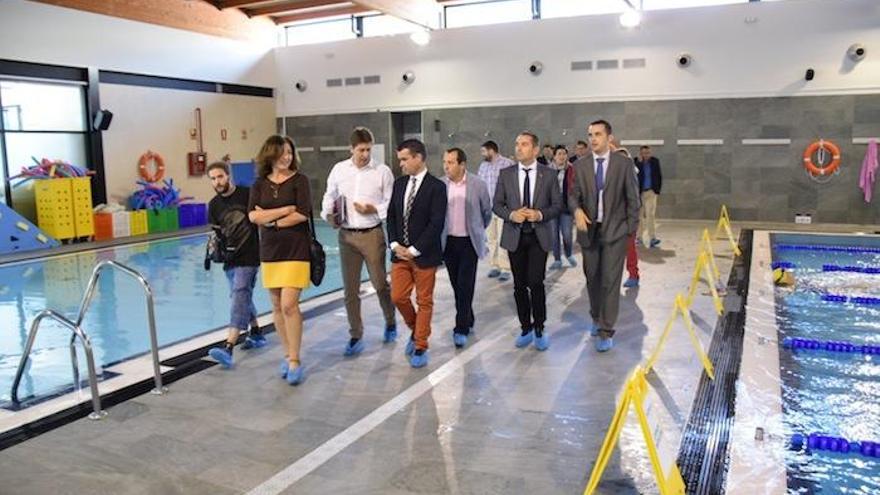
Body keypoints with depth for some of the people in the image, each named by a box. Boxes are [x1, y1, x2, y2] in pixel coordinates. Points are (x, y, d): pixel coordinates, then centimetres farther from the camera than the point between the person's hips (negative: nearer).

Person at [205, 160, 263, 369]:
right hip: (230, 257, 7)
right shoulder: (214, 205, 8)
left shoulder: (247, 194, -9)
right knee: (242, 296, 16)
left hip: (249, 256, -7)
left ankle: (228, 347, -23)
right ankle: (256, 333, 35)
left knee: (239, 294, -16)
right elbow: (215, 231, 19)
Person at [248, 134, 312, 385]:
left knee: (289, 305, -11)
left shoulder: (299, 180, -2)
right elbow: (253, 216, -6)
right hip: (270, 251, 4)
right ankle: (288, 354, 23)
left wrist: (270, 219, -8)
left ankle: (294, 361, -2)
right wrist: (285, 209, -13)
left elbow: (302, 214, -13)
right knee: (277, 306, 9)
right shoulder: (260, 184, 7)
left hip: (295, 250, -4)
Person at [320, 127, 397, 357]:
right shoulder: (339, 169, 4)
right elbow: (329, 196, 15)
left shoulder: (382, 171, -4)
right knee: (350, 289, 6)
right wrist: (329, 214, -3)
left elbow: (392, 204, -2)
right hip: (346, 234, 3)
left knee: (380, 284, 4)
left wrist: (374, 209, -18)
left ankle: (390, 323, 32)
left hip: (372, 234, -3)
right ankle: (356, 336, 19)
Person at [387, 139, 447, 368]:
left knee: (424, 301, 5)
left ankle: (420, 347, 17)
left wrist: (414, 250, -15)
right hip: (400, 253, 5)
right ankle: (416, 329, 32)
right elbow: (391, 216, 11)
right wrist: (395, 245, -3)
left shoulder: (436, 187, -11)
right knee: (398, 297, 6)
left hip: (424, 254, -5)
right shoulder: (399, 183, 8)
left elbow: (436, 223, -16)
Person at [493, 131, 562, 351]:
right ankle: (525, 328, 23)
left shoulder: (549, 174, 0)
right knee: (519, 285, 8)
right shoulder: (506, 174, 4)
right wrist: (512, 215, -14)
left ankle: (539, 329, 7)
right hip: (514, 236, 2)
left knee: (535, 282, -11)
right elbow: (497, 205, 5)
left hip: (539, 236, -2)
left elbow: (557, 205, 2)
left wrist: (540, 214, -17)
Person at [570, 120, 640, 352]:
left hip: (615, 230, -3)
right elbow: (574, 195, 4)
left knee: (610, 280, -6)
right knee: (592, 279, 14)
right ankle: (596, 317, 35)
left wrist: (631, 228, -3)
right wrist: (577, 210, -18)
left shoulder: (624, 163, -3)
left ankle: (606, 331, 0)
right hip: (589, 230, 3)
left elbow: (632, 198, 0)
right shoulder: (580, 165, 3)